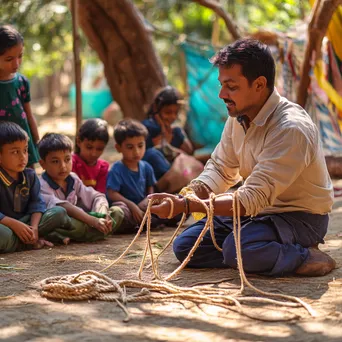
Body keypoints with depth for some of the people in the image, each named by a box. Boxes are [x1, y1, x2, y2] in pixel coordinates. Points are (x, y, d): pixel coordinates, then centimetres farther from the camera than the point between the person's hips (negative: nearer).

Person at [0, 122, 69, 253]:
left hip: (25, 224, 6)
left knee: (59, 213, -6)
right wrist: (15, 225, -28)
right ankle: (34, 242, -19)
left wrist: (34, 227, -17)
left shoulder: (30, 175, 4)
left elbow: (37, 203, 0)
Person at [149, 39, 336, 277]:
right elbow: (220, 168, 9)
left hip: (301, 217, -9)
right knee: (185, 246, -2)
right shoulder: (238, 118, -2)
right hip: (259, 210, 9)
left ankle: (306, 257, -10)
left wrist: (185, 206, -32)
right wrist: (194, 191, -15)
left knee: (238, 248, -35)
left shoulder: (292, 128, -28)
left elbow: (253, 199, -31)